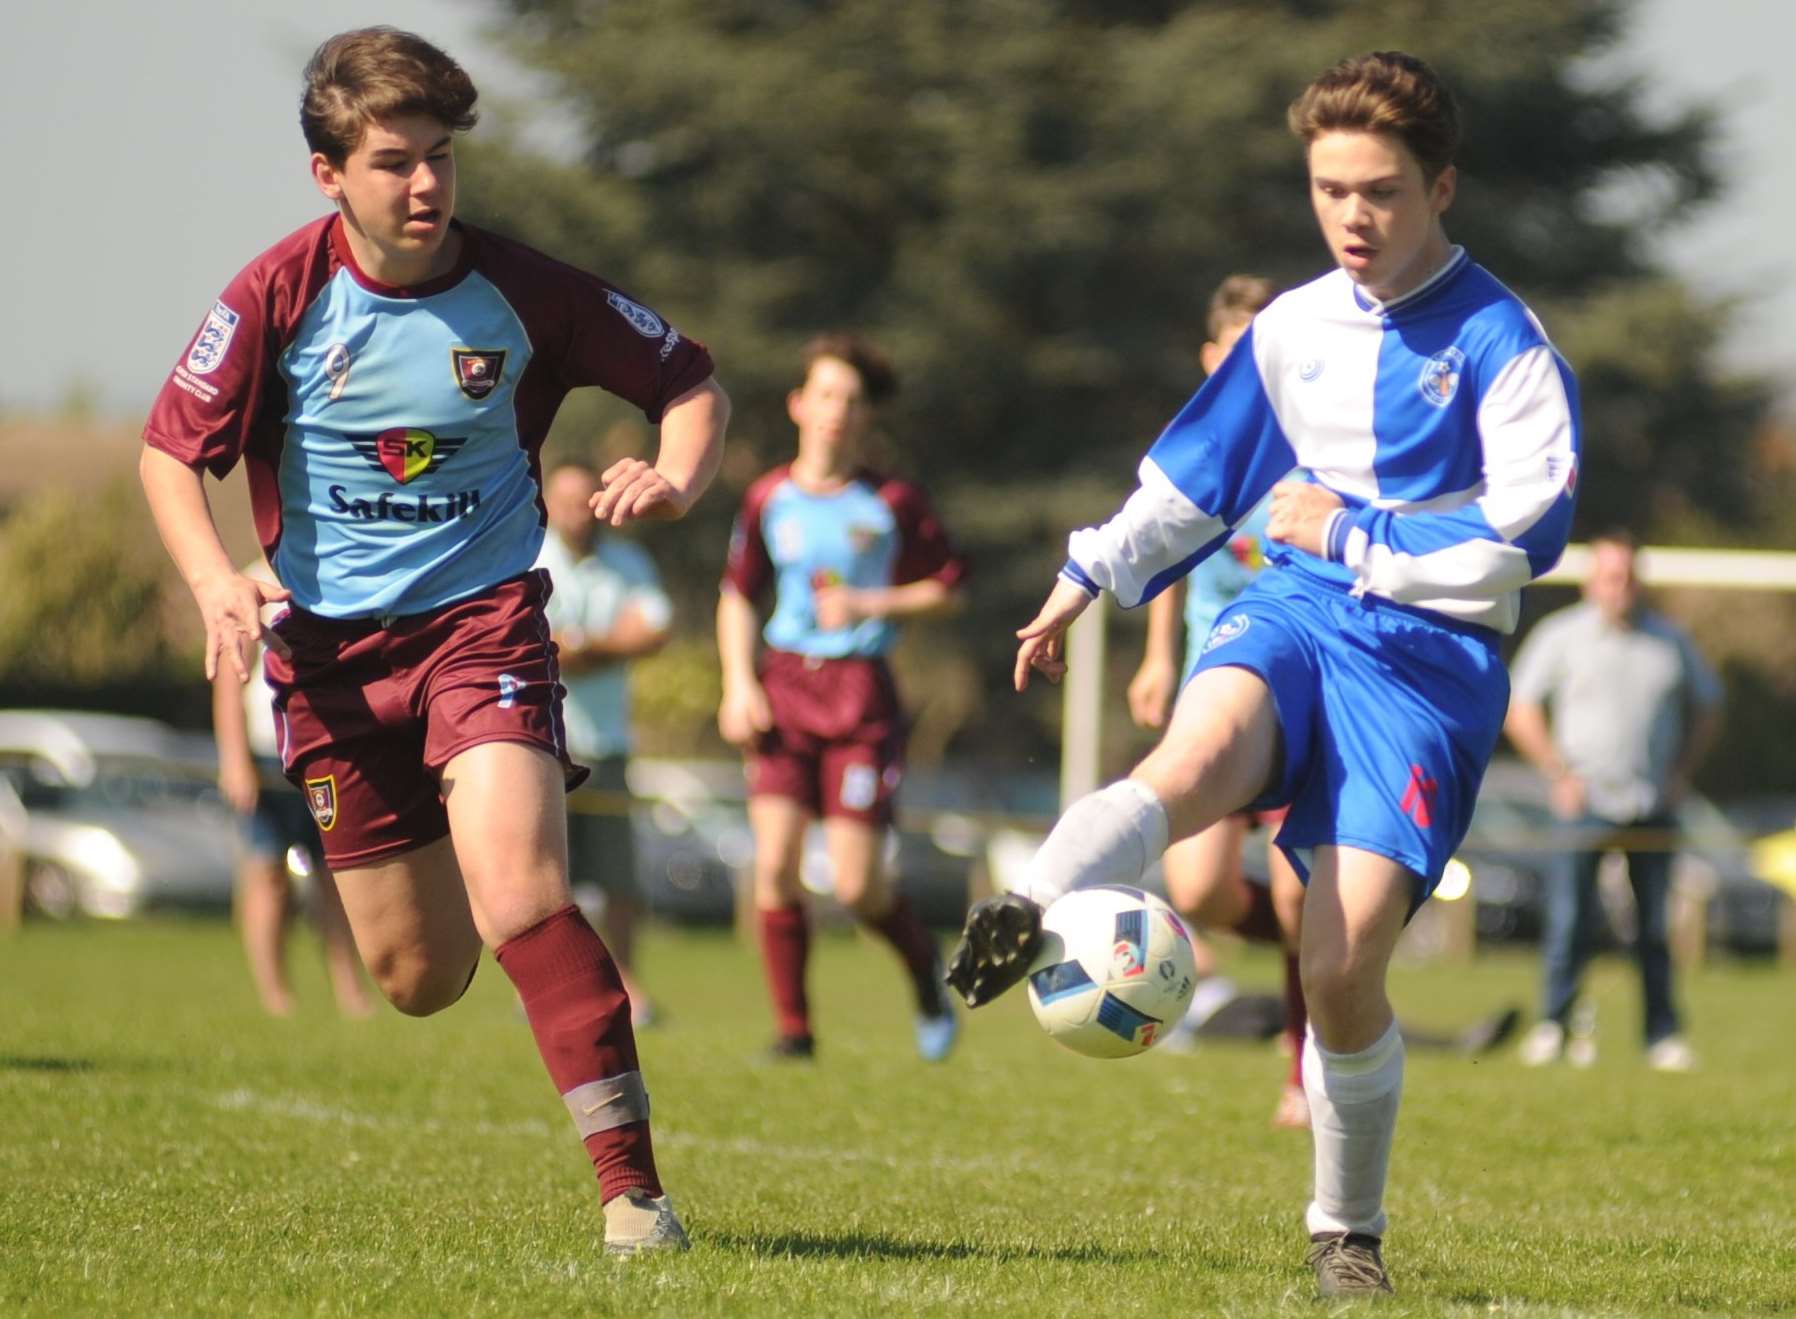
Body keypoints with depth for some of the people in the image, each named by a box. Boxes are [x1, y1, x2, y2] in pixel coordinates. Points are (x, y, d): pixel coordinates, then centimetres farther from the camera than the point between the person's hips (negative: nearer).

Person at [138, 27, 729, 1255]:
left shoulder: (521, 292, -8)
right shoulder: (281, 297, -9)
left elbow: (693, 385, 4)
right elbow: (172, 451, -1)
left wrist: (676, 480, -17)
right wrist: (217, 582, -18)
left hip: (483, 617, -2)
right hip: (334, 645, 2)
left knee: (518, 897, -27)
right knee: (418, 980, 9)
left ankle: (632, 1185, -22)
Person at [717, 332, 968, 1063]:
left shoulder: (893, 504, -1)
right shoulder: (769, 499, 6)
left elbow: (949, 586, 5)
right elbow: (738, 595, 17)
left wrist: (871, 605, -10)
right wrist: (738, 684, 4)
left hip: (861, 691, -2)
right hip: (784, 681, 2)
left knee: (857, 884, -7)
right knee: (774, 860, -10)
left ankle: (925, 967, 24)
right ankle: (793, 1026, 2)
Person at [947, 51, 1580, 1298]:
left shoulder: (1499, 341, -3)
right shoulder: (1293, 329, 13)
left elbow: (1527, 531, -9)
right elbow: (1191, 472, 27)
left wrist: (1353, 534, -6)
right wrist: (1090, 578, 32)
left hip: (1428, 653, -3)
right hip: (1291, 611, 3)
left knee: (1345, 967, -12)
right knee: (1200, 754, -35)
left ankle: (1349, 1231, 10)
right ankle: (1027, 921, -63)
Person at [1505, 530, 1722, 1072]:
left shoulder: (1671, 641, 11)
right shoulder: (1560, 636, 3)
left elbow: (1707, 707, 21)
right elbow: (1520, 711, 4)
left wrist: (1682, 772, 8)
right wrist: (1560, 774, -5)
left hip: (1653, 806, 2)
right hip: (1586, 804, -2)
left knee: (1656, 928, 3)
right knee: (1570, 919, -9)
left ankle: (1662, 1034, 8)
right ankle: (1554, 1024, -2)